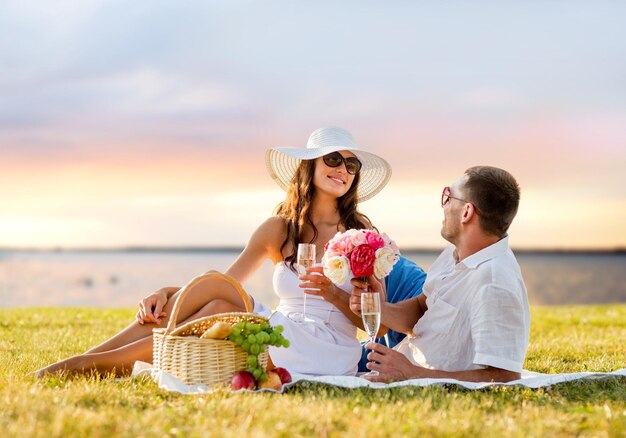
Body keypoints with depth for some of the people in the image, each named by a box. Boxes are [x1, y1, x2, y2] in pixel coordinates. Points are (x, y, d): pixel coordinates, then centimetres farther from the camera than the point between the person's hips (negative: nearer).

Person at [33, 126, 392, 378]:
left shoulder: (359, 231, 0)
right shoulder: (278, 230, 8)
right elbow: (223, 285, 4)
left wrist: (334, 294, -19)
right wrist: (168, 293, -14)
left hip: (329, 356, -4)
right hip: (283, 335, 4)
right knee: (215, 293, -22)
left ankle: (92, 363, -16)